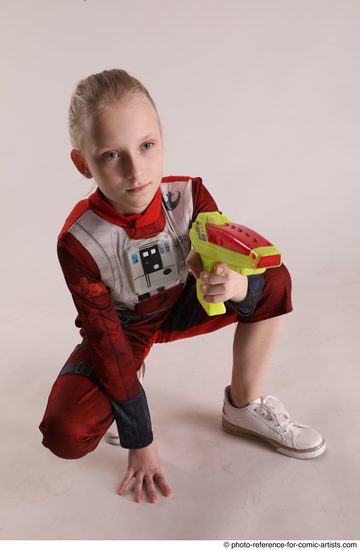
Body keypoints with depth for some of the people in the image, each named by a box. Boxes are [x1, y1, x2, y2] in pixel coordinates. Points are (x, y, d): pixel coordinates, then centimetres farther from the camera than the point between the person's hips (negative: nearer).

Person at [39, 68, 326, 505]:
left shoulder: (189, 196, -21)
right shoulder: (78, 242, -28)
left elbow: (236, 268, -19)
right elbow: (108, 342, -24)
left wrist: (233, 284, -47)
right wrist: (140, 441, -18)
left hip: (183, 308, 3)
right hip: (123, 329, -2)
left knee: (275, 281, -17)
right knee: (66, 435, -25)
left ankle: (244, 407, -1)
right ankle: (125, 383, 10)